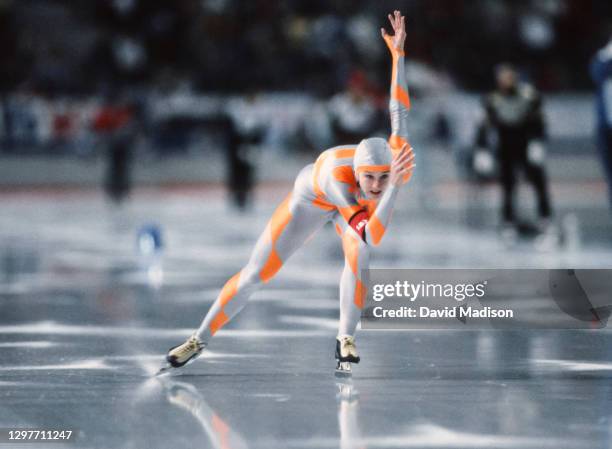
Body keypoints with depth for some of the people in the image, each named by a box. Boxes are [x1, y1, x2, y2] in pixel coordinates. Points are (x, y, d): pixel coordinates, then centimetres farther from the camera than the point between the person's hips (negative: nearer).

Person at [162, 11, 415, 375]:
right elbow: (373, 238, -57)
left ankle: (346, 338, -8)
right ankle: (201, 339, 20)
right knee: (256, 274, 1)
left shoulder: (399, 155, -39)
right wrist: (394, 187, -66)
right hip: (312, 196, -3)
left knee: (358, 258, -29)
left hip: (354, 200, 3)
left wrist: (398, 52, -30)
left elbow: (399, 108, -28)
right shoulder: (336, 173, -49)